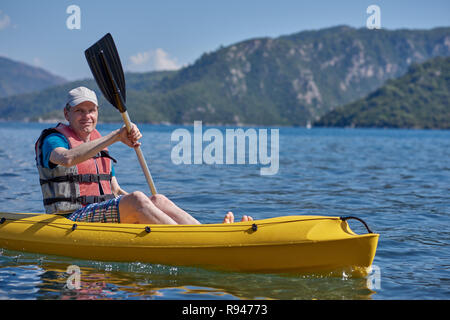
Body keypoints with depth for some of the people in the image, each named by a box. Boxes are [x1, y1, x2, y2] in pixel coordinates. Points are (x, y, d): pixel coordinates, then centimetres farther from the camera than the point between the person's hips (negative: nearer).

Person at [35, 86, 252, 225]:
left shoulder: (100, 145, 22)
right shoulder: (53, 140, -1)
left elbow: (116, 192, 23)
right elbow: (68, 159, -27)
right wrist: (115, 137, -30)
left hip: (106, 217, 7)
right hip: (72, 220, -7)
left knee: (158, 200, -18)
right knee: (136, 200, -30)